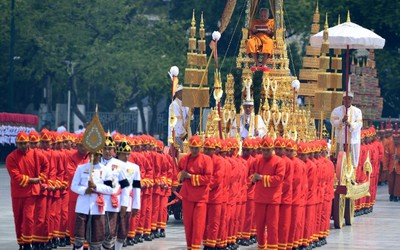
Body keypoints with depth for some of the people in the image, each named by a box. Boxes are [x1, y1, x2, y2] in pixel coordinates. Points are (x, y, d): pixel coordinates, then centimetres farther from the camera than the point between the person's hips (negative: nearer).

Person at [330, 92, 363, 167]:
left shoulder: (357, 111, 6)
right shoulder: (337, 110, 7)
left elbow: (359, 124, -6)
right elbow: (333, 121, -5)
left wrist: (350, 124, -25)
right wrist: (342, 120, -24)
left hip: (353, 139, 0)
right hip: (341, 139, 0)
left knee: (353, 160, 0)